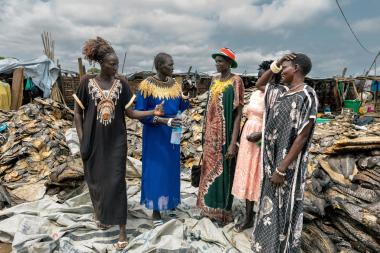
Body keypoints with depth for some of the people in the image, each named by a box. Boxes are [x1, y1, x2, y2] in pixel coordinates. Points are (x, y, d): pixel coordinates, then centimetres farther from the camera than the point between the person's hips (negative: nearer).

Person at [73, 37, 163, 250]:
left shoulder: (121, 84, -1)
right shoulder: (87, 82, -3)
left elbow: (129, 113, 0)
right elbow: (78, 112, 2)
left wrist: (153, 112, -14)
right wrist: (82, 139, -3)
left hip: (116, 141, 0)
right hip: (94, 142, 1)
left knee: (116, 182, -2)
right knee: (96, 181, 12)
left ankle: (122, 230, 6)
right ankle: (102, 215, 39)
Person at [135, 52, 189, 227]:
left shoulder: (175, 84, 3)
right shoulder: (147, 85, -14)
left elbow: (181, 108, 9)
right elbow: (140, 113, -16)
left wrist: (185, 100, -14)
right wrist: (163, 120, -27)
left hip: (172, 133, 6)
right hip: (155, 134, -6)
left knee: (171, 168, 15)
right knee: (155, 170, 2)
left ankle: (170, 201, 35)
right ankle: (156, 210, 14)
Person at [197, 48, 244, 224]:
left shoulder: (236, 81, -9)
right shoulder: (214, 81, 11)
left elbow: (238, 114, -14)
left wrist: (233, 142, -19)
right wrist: (205, 133, 13)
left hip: (225, 136, -6)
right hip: (211, 135, 7)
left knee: (223, 172, 3)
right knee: (210, 171, 14)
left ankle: (223, 211, 19)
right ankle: (210, 207, 30)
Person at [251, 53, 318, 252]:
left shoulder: (307, 96, -16)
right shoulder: (279, 91, 7)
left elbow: (302, 137, -19)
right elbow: (259, 84, 23)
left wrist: (282, 169, -20)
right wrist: (275, 64, 7)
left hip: (287, 162, -8)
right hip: (272, 158, 8)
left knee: (283, 207, 6)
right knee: (271, 203, 19)